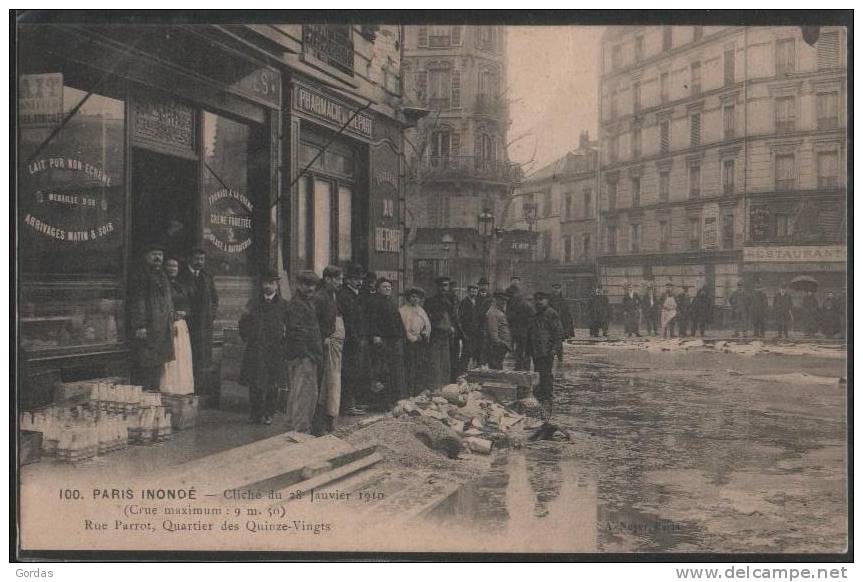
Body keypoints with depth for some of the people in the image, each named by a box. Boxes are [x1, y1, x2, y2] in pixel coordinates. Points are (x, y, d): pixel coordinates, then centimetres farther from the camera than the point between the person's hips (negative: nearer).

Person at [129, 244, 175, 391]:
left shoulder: (163, 277, 18)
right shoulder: (140, 277, -7)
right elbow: (137, 303, -14)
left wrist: (171, 323, 18)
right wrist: (140, 326, -20)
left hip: (162, 329, 8)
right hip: (147, 328, -8)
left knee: (157, 363, 12)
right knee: (144, 363, -8)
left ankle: (154, 389, 19)